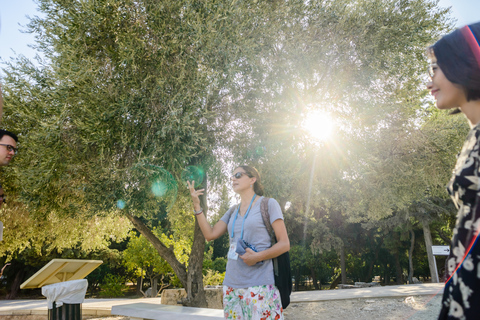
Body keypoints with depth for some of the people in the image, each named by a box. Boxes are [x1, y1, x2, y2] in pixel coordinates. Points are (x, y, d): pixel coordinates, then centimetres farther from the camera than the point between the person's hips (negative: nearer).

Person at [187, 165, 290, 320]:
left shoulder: (268, 204, -1)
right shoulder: (233, 211, 16)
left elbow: (284, 244, -5)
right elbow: (210, 234, 8)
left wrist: (258, 256, -20)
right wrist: (196, 205, 4)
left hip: (259, 285, -5)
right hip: (232, 285, 6)